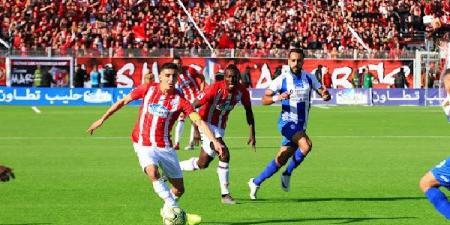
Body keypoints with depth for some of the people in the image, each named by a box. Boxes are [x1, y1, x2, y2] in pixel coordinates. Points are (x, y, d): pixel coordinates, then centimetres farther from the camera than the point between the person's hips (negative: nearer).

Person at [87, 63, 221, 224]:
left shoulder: (180, 100, -9)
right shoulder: (148, 89, -5)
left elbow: (199, 121, -16)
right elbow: (123, 102, 6)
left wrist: (214, 141, -29)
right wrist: (102, 120, 8)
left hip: (165, 146, 1)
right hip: (143, 144, -1)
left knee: (179, 189, 3)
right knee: (153, 172, -32)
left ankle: (167, 210, 34)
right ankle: (173, 208, -24)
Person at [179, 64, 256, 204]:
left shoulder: (242, 91, -9)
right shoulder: (215, 88, -24)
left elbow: (248, 110, 7)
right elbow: (194, 106, -20)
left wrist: (252, 133, 2)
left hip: (220, 128, 7)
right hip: (206, 124, -7)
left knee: (202, 164, 6)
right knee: (224, 154, -22)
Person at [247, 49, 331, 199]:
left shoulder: (309, 78, 4)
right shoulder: (282, 79, -7)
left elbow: (324, 94, 4)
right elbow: (264, 99, -6)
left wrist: (325, 95, -21)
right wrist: (278, 97, -27)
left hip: (301, 126, 5)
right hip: (287, 123, -5)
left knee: (281, 160, 6)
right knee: (306, 145, -29)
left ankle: (256, 182, 22)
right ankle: (287, 174, -8)